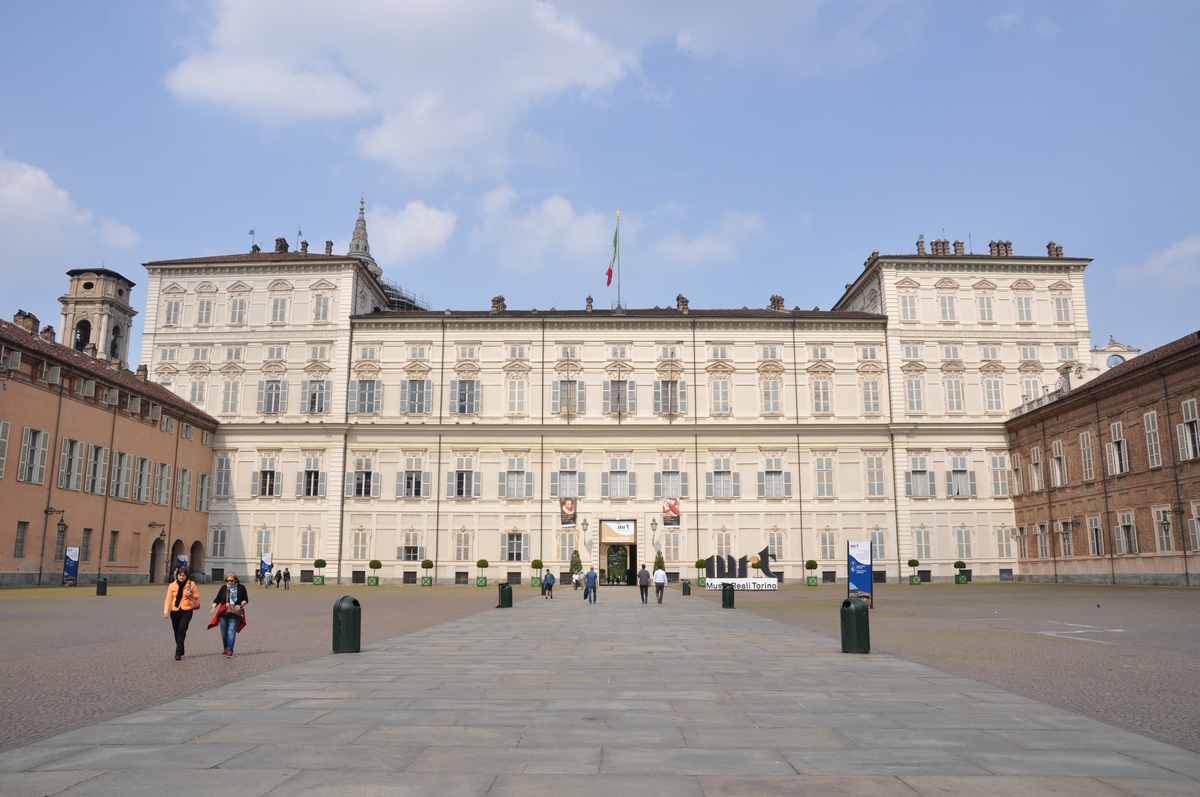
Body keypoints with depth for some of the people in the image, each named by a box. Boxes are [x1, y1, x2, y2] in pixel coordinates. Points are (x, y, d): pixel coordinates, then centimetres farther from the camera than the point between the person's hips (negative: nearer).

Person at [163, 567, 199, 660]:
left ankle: (178, 653, -14)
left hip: (186, 611, -3)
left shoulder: (191, 584, 2)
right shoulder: (172, 585, 3)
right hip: (175, 612, 3)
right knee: (177, 633, 10)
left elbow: (197, 596, 11)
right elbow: (168, 599, -2)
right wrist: (166, 611, -15)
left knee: (181, 632, -14)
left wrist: (191, 595, -11)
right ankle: (181, 652, 25)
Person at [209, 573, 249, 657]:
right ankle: (226, 648, 28)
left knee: (231, 632, -10)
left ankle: (229, 651, -8)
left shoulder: (241, 588, 2)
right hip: (223, 613, 3)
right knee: (224, 633, 9)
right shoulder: (223, 588, 7)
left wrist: (240, 605, -12)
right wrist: (213, 607, -14)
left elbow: (246, 600, 5)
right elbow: (217, 599, 3)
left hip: (235, 614, -3)